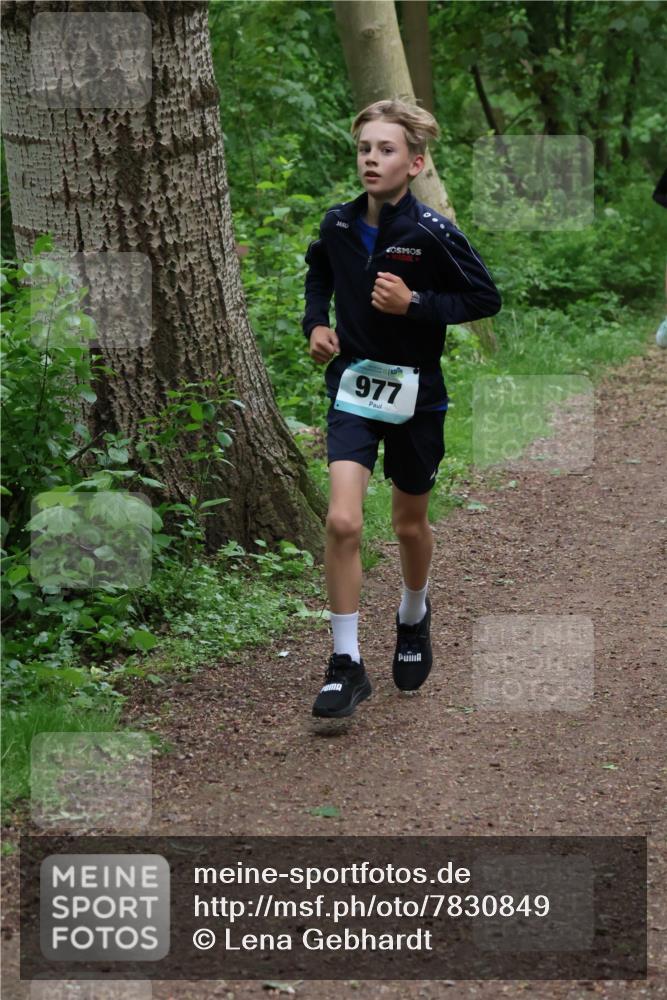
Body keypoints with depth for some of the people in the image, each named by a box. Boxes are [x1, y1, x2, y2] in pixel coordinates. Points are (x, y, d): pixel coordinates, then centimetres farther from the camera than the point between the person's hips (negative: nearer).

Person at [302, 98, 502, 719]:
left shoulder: (433, 233, -16)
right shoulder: (339, 223, -4)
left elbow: (485, 298, -9)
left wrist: (415, 304, -20)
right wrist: (316, 321, 3)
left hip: (415, 391, -1)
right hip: (353, 385, 1)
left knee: (410, 524, 17)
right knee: (342, 521, -16)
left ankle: (413, 617, 48)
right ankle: (346, 665, -7)